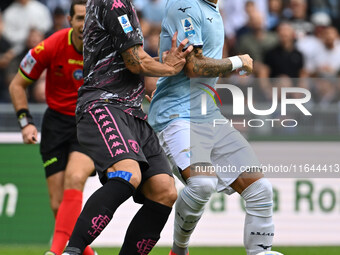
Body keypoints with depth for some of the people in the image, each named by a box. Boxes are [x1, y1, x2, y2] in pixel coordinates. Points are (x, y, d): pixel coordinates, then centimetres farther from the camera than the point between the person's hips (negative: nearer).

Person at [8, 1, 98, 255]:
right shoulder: (51, 47, -12)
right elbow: (17, 84, 2)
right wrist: (25, 121, -7)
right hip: (57, 122, 1)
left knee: (74, 179, -28)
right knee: (59, 204, -6)